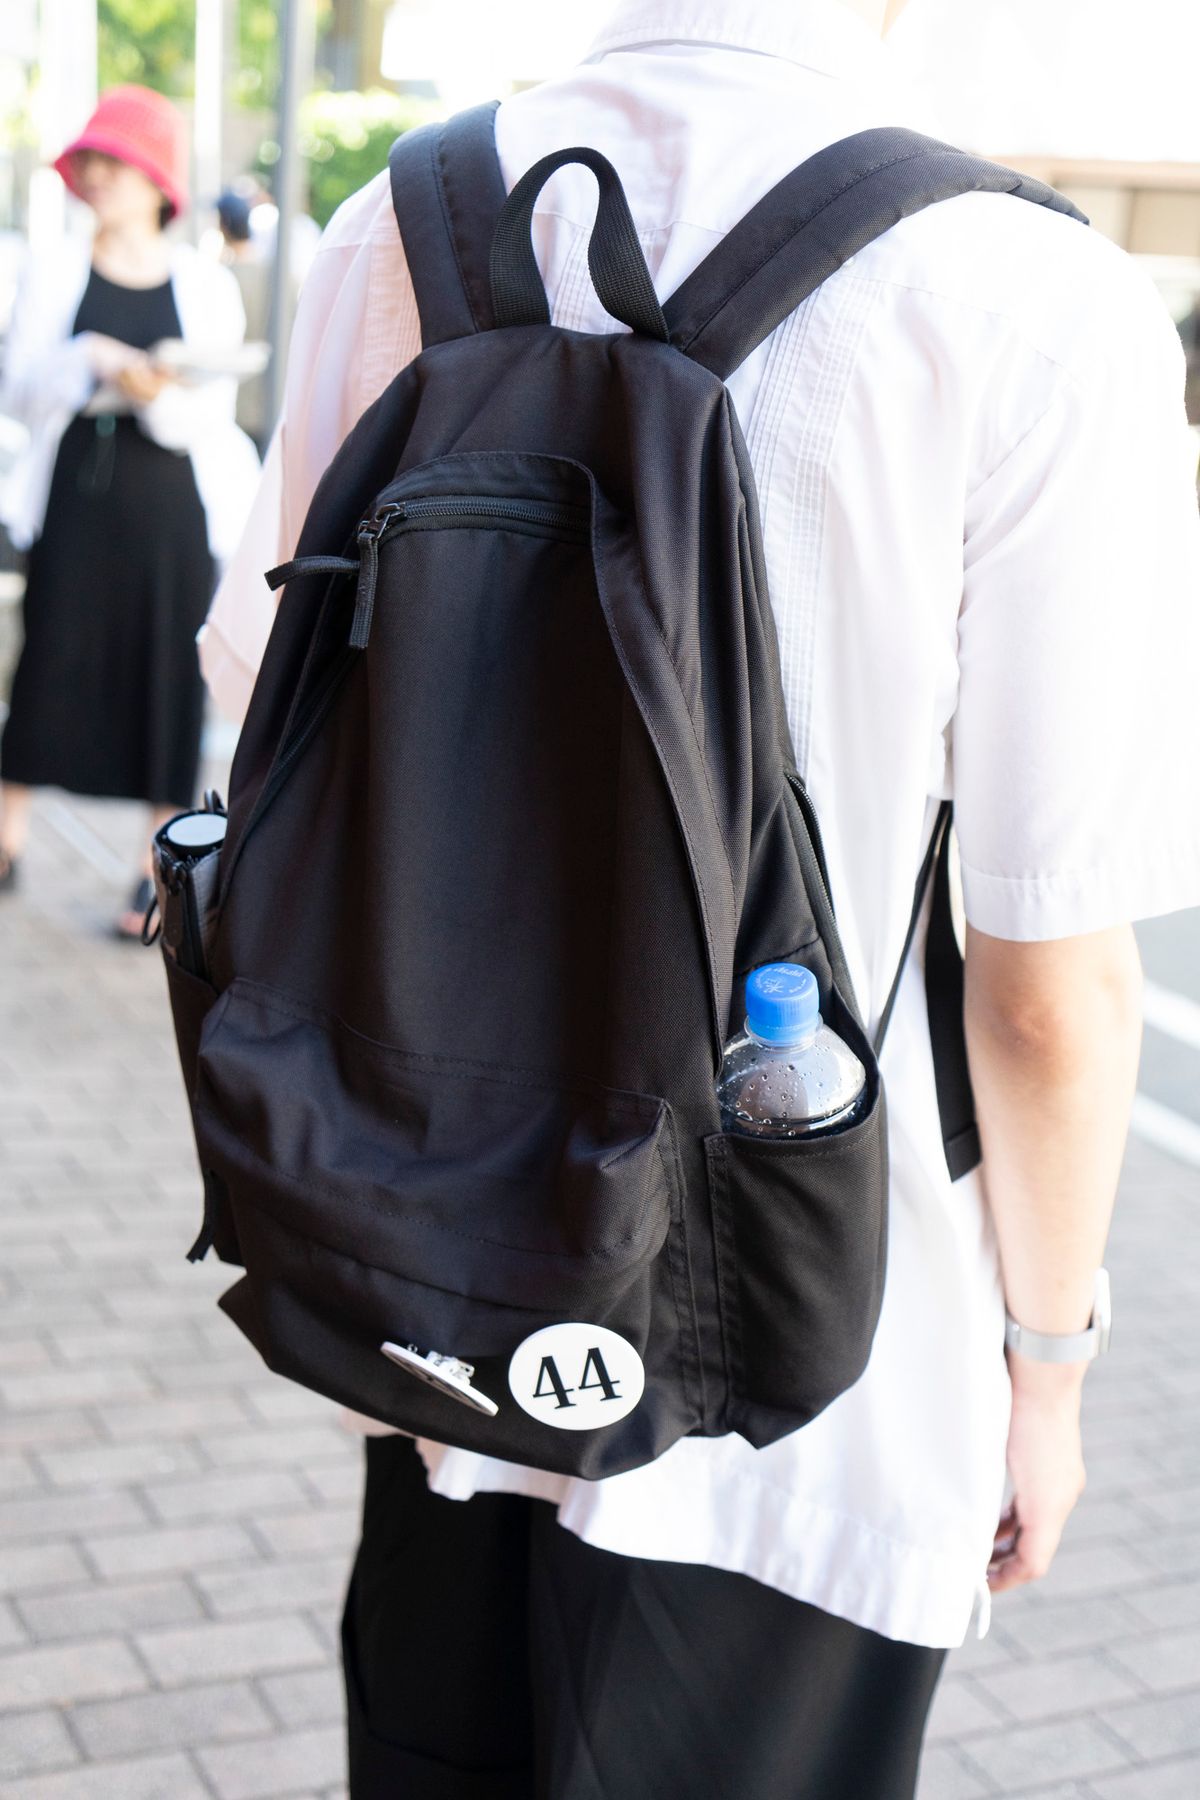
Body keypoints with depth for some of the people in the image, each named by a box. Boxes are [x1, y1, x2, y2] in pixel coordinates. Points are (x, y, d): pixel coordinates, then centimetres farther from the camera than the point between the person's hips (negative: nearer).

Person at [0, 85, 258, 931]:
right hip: (73, 497, 1)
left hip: (170, 506, -1)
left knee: (168, 671, 2)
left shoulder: (206, 286, 2)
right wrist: (92, 364, -20)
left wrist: (156, 395, -25)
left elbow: (211, 415, -4)